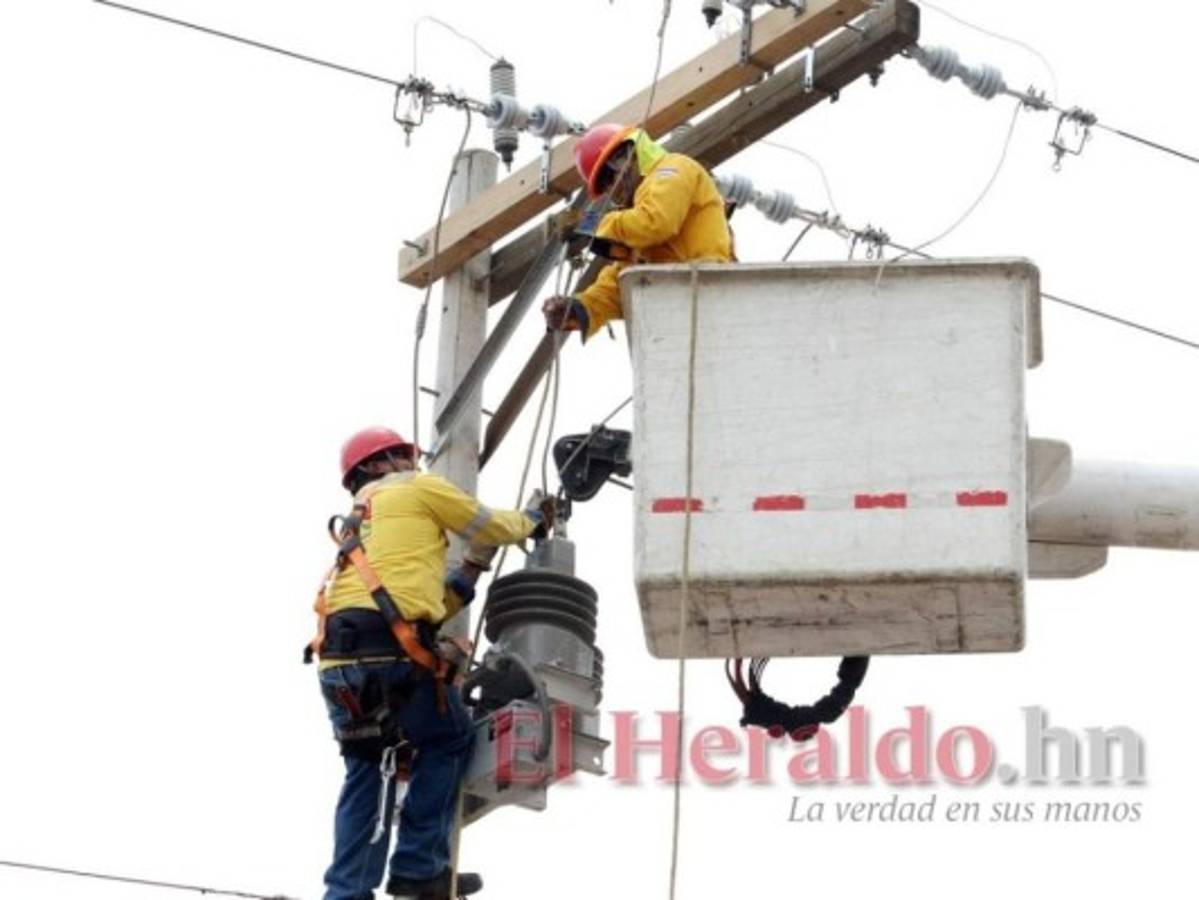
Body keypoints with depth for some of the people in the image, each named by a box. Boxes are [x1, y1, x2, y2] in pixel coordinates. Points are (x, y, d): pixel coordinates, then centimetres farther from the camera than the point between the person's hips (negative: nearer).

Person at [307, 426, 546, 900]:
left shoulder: (357, 524, 34)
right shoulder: (417, 488, 12)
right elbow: (492, 527, 19)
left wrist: (469, 575, 35)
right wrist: (530, 518, 38)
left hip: (336, 656, 7)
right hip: (388, 646, -7)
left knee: (366, 771, 12)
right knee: (448, 741, 10)